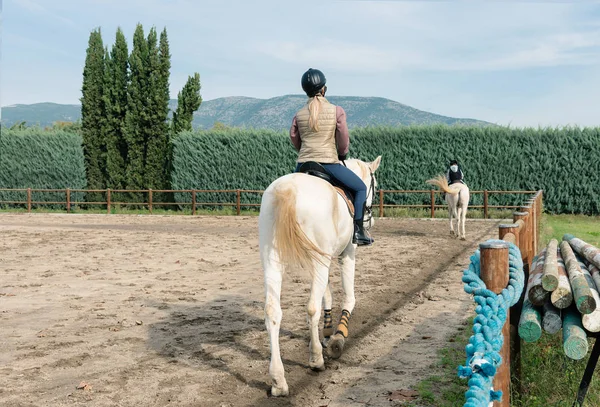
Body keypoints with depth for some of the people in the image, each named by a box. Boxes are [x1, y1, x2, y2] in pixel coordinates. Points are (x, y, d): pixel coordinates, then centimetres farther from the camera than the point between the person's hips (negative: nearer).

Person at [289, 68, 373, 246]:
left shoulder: (299, 114, 5)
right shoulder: (337, 111, -3)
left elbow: (294, 138, 12)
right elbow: (343, 138, -1)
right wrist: (342, 154, 19)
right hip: (329, 163, -3)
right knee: (360, 187, 12)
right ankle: (358, 232, 2)